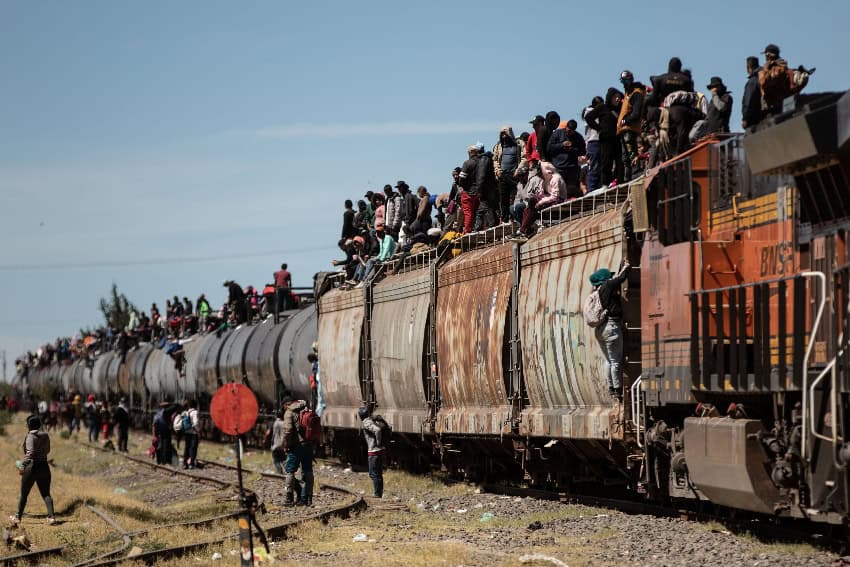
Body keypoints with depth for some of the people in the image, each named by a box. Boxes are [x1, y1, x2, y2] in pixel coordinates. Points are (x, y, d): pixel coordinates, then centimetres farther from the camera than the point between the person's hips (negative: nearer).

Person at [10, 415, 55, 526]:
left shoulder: (31, 436, -12)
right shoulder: (45, 435, 7)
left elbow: (30, 452, -21)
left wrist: (23, 465, -19)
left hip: (32, 466, -5)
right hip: (44, 466, 5)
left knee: (24, 494, 9)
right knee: (46, 494, 6)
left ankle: (18, 517, 19)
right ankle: (51, 516, -10)